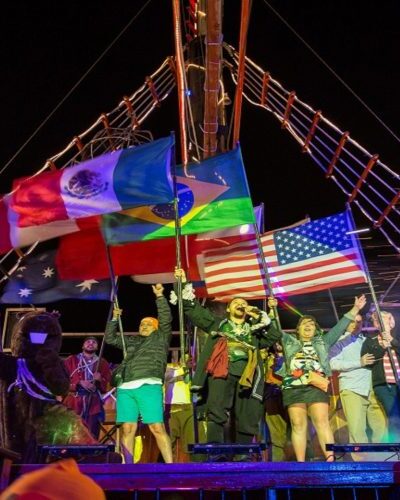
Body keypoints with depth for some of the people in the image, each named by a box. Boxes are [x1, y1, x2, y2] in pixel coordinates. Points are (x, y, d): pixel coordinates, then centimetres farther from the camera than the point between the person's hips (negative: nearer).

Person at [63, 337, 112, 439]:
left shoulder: (102, 363, 17)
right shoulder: (71, 360, 15)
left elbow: (106, 387, 11)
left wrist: (100, 380, -10)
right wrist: (79, 383, -11)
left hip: (93, 405, 1)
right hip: (73, 403, -1)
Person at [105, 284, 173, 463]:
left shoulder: (161, 338, 19)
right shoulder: (131, 341, 30)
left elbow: (166, 319, 7)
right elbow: (110, 338, 34)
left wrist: (159, 296, 1)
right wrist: (114, 318, 24)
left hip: (148, 386, -4)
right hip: (125, 388, 5)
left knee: (157, 428, -12)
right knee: (128, 429, -2)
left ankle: (170, 466, -11)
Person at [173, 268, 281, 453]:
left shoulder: (254, 329, 31)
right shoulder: (217, 323, 28)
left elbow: (275, 336, 17)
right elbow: (192, 308, 26)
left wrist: (261, 317, 14)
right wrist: (184, 283, 22)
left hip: (247, 375, 2)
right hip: (221, 371, -2)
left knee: (247, 420, -2)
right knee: (216, 413, -17)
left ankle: (242, 458, 2)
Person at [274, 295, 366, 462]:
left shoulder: (322, 342, 27)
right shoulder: (289, 341, 26)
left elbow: (339, 327, 23)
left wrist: (355, 309, 20)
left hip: (316, 385, 0)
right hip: (293, 386, 0)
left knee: (322, 421, -13)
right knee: (298, 424, -7)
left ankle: (331, 460, -18)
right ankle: (300, 464, -9)